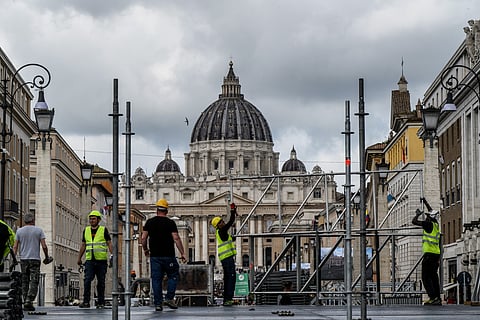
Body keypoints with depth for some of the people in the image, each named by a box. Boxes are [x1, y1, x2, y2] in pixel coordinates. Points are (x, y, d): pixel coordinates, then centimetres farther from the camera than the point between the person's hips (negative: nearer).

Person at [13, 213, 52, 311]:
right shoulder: (39, 230, 0)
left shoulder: (19, 231, 6)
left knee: (24, 282, 10)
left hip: (23, 259, 3)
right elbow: (44, 246, -4)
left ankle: (25, 302, 8)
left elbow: (15, 246, 1)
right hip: (35, 259, -3)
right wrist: (47, 257, 9)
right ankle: (29, 301, -18)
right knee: (34, 282, -4)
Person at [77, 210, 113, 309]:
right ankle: (86, 302, -14)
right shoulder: (86, 230, 13)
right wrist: (79, 258, 16)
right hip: (89, 260, 2)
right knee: (87, 280, -12)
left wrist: (112, 255, -12)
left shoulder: (104, 230, 3)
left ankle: (101, 303, 9)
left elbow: (109, 243, 0)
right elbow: (83, 245, 19)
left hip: (101, 260, -2)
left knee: (101, 282, 2)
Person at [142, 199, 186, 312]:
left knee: (156, 279, 5)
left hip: (154, 256, 3)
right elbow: (176, 238, -10)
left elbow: (143, 238, 3)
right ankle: (169, 298, -1)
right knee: (173, 276, 11)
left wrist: (145, 250, 19)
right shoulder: (170, 223, -4)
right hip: (168, 255, -3)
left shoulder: (150, 222, 5)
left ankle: (158, 303, 2)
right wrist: (182, 253, -6)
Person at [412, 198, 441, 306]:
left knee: (426, 277, -7)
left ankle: (433, 297, -17)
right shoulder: (436, 224, 13)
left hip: (429, 254, -8)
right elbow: (432, 212, 31)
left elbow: (414, 221, -9)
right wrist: (425, 201, 41)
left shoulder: (429, 224, -9)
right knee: (433, 276, 10)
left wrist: (418, 214, 10)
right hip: (436, 253, 8)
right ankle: (438, 299, 8)